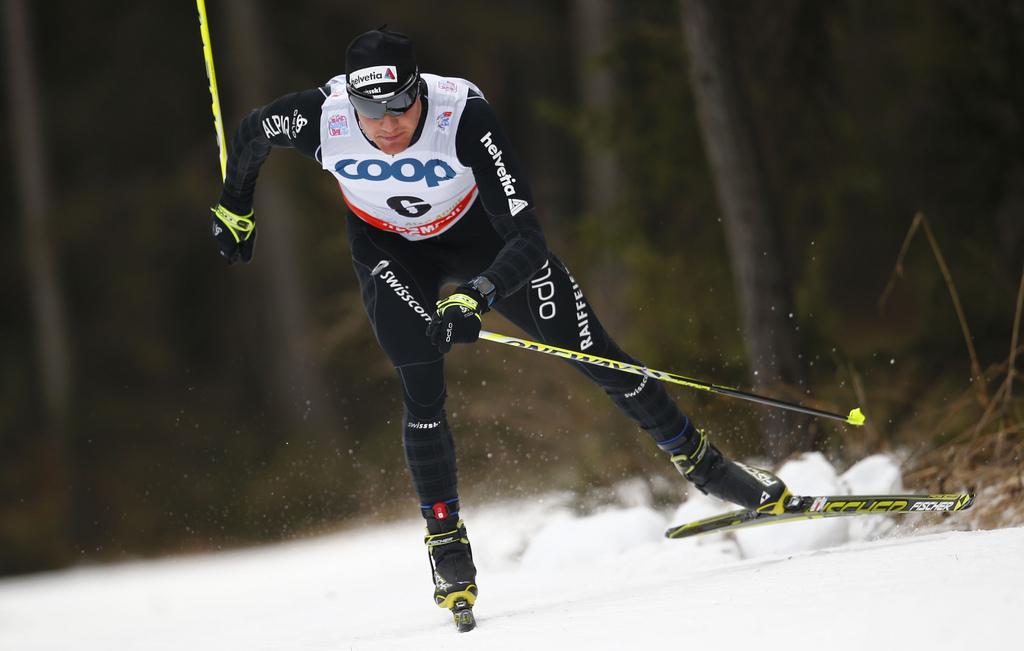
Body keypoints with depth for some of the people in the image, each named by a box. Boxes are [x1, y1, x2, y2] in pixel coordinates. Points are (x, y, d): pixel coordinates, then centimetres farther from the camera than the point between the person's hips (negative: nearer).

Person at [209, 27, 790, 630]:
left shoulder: (466, 115, -39)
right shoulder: (319, 117, -33)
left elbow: (527, 238, -39)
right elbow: (250, 134, -8)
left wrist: (476, 297, -55)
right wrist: (235, 211, 8)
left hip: (478, 235, -1)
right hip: (389, 247, 1)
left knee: (592, 351, 1)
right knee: (423, 393, -16)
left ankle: (700, 462, 19)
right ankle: (446, 541, 1)